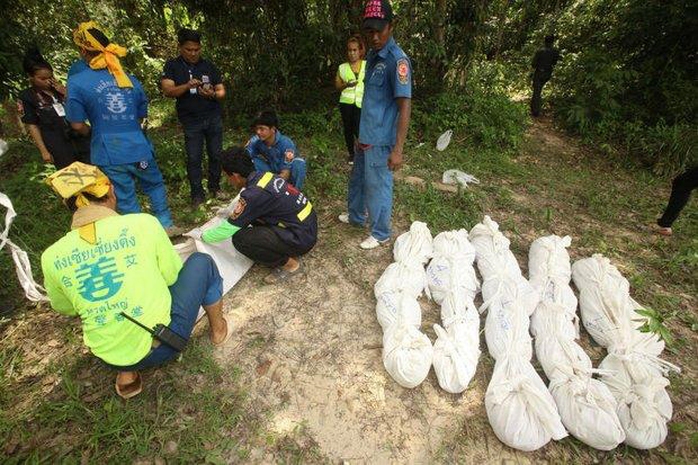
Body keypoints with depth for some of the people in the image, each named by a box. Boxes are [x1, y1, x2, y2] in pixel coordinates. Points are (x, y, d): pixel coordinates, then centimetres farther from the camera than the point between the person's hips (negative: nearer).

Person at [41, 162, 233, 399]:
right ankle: (218, 329, 31)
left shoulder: (51, 258, -5)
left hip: (112, 358, 4)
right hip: (162, 344, -4)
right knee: (201, 262, 13)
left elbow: (66, 309, 13)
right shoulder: (142, 223, -16)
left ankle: (126, 374, 22)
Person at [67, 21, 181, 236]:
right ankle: (166, 225, 27)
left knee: (126, 199, 11)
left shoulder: (76, 82, -9)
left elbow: (78, 125, -6)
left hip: (109, 153, -2)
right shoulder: (130, 79, 2)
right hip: (137, 147, 2)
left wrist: (95, 132, 15)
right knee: (155, 185, 22)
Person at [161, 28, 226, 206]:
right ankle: (197, 194, 11)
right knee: (194, 159, 0)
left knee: (216, 154, 7)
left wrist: (212, 94, -18)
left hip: (214, 119, 2)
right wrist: (187, 86, -27)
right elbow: (167, 91, -10)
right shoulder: (172, 66, 1)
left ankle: (214, 187, 23)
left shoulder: (209, 66, 5)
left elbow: (222, 91, 5)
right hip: (191, 122, -2)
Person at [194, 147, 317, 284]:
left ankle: (290, 264, 1)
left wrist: (202, 236, 9)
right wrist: (230, 211, 38)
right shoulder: (264, 175, 3)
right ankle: (287, 249, 17)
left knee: (240, 238, -13)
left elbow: (227, 229, -10)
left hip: (302, 238, -9)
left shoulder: (254, 194, -21)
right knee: (253, 213, 16)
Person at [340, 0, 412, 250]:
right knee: (357, 180, 23)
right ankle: (356, 216, 45)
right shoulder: (372, 55, 10)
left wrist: (397, 149, -24)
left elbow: (404, 107, -20)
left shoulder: (397, 60, -17)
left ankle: (380, 234, 23)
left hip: (381, 142, -9)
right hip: (366, 137, 9)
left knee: (378, 188, 4)